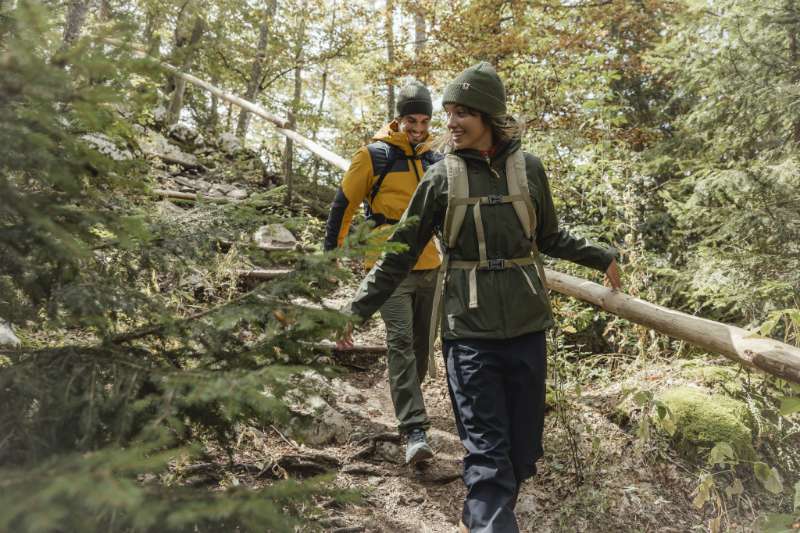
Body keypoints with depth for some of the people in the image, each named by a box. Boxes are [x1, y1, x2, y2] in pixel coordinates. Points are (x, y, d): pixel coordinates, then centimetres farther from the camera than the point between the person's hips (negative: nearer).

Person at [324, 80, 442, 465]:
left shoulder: (435, 160, 11)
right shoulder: (374, 156, -5)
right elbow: (343, 205, -1)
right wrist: (331, 251, 0)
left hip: (428, 266, 6)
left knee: (422, 343, 13)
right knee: (401, 341, -15)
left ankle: (407, 400, 36)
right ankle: (414, 430, -17)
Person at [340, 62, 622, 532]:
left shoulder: (529, 168, 4)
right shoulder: (441, 177, 0)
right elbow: (401, 253, 4)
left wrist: (601, 257, 21)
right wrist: (358, 309, 3)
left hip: (527, 327, 3)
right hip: (469, 332, -3)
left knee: (524, 449, 12)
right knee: (488, 455, -3)